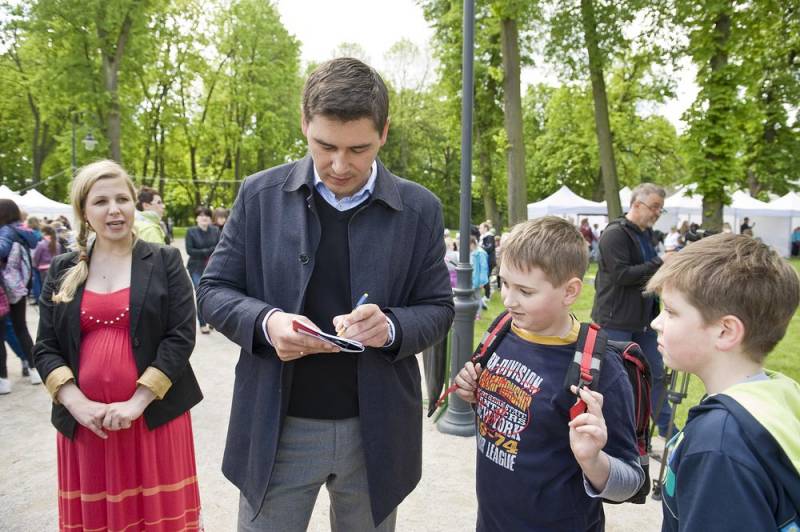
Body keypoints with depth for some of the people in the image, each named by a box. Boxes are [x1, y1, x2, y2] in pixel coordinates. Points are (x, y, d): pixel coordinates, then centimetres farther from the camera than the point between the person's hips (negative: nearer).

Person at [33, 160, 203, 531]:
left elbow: (181, 336, -7)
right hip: (83, 420, 3)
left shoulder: (164, 262, -1)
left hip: (153, 415, -2)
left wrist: (137, 402, -14)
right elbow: (45, 347, 6)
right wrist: (77, 404, -10)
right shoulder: (62, 271, 7)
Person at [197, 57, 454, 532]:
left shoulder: (420, 209, -3)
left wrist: (391, 327, -21)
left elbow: (438, 309, 1)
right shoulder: (261, 195, -3)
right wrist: (266, 322, -20)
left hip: (376, 431, 1)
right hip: (279, 429, 0)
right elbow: (214, 290, 1)